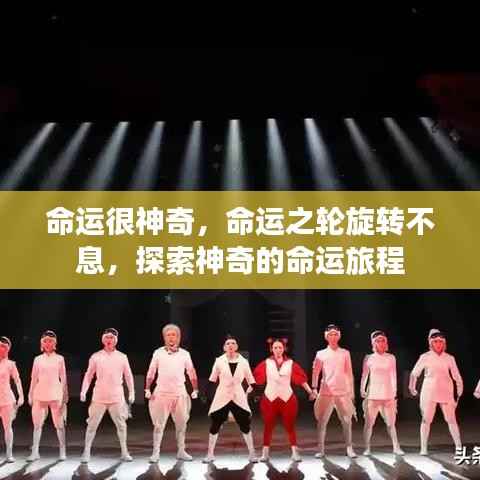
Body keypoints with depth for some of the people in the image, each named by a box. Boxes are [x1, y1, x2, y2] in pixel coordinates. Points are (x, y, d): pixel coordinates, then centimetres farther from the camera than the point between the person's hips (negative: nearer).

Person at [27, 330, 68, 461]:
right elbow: (34, 379, 10)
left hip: (55, 395, -2)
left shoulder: (59, 359, 4)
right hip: (40, 395, 2)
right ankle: (35, 452, 8)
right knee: (37, 424, 2)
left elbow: (63, 378, 5)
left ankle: (62, 451, 9)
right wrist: (30, 395, 7)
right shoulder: (38, 359, 8)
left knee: (59, 424, 1)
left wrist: (64, 396, 1)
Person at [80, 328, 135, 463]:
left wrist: (131, 392, 6)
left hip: (117, 397, 1)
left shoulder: (122, 357, 4)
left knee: (121, 425, 6)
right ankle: (86, 452, 10)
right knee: (92, 424, 0)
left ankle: (124, 452, 18)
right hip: (99, 397, -1)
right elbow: (88, 375, 3)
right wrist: (83, 391, -6)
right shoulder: (95, 357, 0)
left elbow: (128, 376, 9)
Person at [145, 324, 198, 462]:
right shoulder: (158, 353, 1)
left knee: (181, 424, 8)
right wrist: (147, 389, 1)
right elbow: (151, 373, 6)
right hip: (161, 393, -2)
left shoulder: (184, 354, 4)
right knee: (159, 424, -2)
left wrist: (195, 390, 6)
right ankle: (155, 452, 5)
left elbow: (192, 373, 10)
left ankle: (181, 451, 19)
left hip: (180, 393, 2)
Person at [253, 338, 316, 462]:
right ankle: (265, 453, 11)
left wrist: (310, 391, -1)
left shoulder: (291, 363, 2)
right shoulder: (266, 363, 1)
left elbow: (301, 378, 1)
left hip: (287, 398, 0)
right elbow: (256, 377, -1)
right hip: (270, 398, 0)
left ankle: (295, 452, 10)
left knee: (290, 426, 3)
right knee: (268, 426, 4)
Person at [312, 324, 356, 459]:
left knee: (347, 421, 1)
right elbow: (316, 372, 1)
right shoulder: (321, 354, 5)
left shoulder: (345, 353, 8)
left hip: (343, 392, 1)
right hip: (326, 392, -1)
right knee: (322, 421, 0)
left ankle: (349, 449, 9)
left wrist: (352, 391, 7)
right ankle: (321, 450, 7)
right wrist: (314, 388, -11)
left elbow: (349, 373, 10)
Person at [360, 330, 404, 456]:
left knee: (391, 423, 3)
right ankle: (367, 448, 6)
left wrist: (394, 392, 8)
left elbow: (393, 376, 10)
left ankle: (396, 447, 12)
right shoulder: (369, 358, 4)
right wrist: (362, 390, -2)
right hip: (373, 395, -1)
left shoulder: (391, 358, 7)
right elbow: (364, 376, 6)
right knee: (369, 423, -2)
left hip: (388, 395, 1)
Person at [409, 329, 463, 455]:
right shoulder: (425, 357, 0)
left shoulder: (449, 358, 3)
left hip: (445, 392, 1)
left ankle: (459, 447, 8)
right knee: (426, 419, 0)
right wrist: (412, 387, 1)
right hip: (429, 391, -1)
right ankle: (423, 448, 6)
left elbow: (456, 376, 8)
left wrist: (460, 390, 2)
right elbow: (415, 373, 6)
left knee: (451, 419, 0)